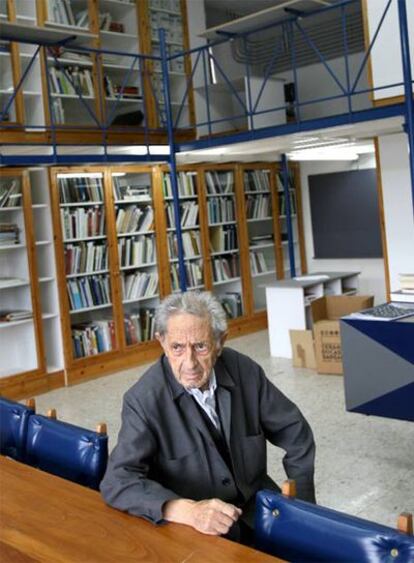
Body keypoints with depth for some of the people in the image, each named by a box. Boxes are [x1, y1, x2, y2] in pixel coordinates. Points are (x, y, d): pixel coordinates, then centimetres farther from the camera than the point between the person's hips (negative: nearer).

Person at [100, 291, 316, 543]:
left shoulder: (245, 371, -7)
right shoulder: (144, 400, -17)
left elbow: (295, 431, 5)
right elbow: (118, 482, -21)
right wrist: (189, 511, -34)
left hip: (258, 509, 3)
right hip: (195, 531, -3)